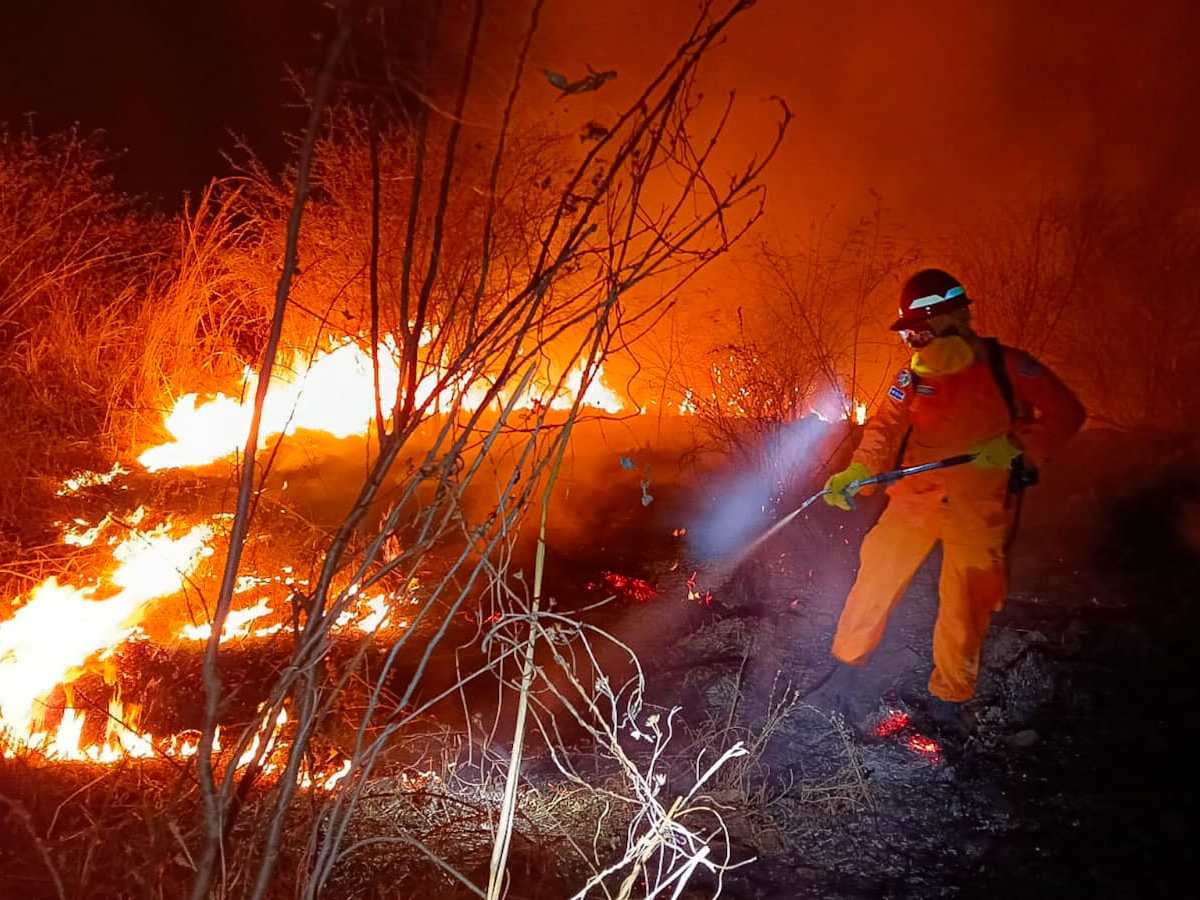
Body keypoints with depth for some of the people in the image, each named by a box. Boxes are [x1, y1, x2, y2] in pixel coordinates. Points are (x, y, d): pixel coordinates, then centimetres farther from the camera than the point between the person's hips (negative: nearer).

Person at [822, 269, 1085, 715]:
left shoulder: (1007, 367, -5)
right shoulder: (912, 376, 0)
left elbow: (1064, 413, -1)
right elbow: (886, 428, -5)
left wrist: (1016, 447, -15)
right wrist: (856, 471, -23)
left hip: (980, 509, -2)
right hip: (916, 497, 2)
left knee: (966, 602, 6)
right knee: (876, 576, 2)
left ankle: (951, 691, 26)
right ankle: (847, 657, 22)